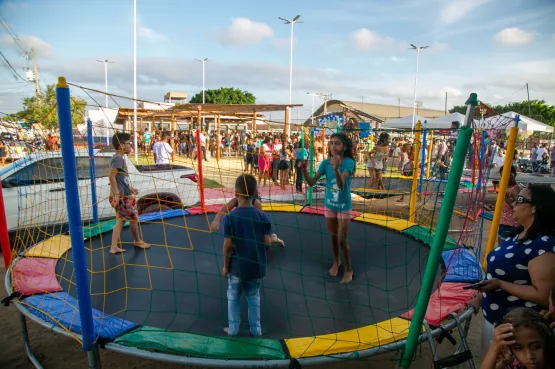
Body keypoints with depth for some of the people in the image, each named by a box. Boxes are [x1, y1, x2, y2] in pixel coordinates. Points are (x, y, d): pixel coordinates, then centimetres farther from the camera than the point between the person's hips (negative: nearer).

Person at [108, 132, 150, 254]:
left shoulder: (120, 158, 14)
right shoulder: (118, 158, -16)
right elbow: (111, 176, -23)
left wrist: (130, 188, 28)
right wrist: (117, 194, -25)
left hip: (123, 195, 9)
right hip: (122, 196, -9)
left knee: (120, 220, 11)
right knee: (134, 218, 7)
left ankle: (114, 247, 12)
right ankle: (137, 241, 27)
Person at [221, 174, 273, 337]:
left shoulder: (229, 217, -16)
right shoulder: (263, 216, -11)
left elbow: (227, 246, -13)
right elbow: (267, 243, -9)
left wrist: (225, 266, -1)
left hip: (237, 267, -2)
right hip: (256, 266, 2)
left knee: (233, 296, 19)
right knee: (253, 296, 20)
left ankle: (233, 328, 30)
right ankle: (256, 329, 29)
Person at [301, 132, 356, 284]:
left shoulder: (349, 162, -20)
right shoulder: (325, 163, -7)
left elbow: (341, 184, -34)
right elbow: (312, 182, -10)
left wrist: (336, 168, -51)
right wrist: (304, 170, -28)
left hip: (344, 206, -4)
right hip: (329, 205, 4)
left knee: (342, 239, 0)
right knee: (333, 236, 18)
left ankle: (349, 269, 20)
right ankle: (336, 261, 40)